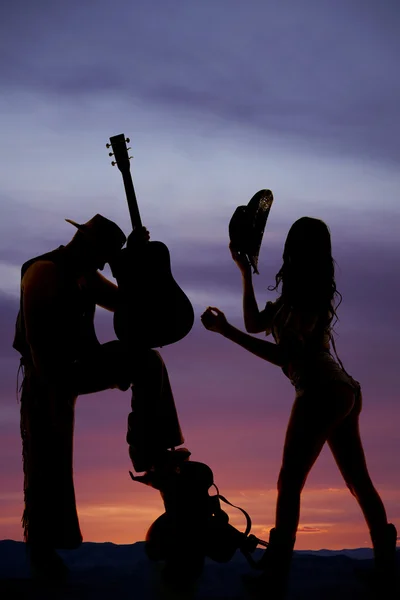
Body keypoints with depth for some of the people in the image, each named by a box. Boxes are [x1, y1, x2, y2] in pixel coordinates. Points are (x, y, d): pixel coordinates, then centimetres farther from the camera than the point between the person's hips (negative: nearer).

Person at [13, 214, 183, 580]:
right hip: (47, 374, -7)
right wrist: (55, 391, -24)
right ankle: (41, 549, 10)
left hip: (80, 364, 7)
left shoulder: (87, 276, 8)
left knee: (145, 360, -7)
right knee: (49, 464, -3)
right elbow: (36, 337, -23)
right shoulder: (43, 271, -17)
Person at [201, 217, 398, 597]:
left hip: (322, 394, -10)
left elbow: (283, 354, -22)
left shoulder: (305, 297, -14)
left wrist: (226, 330, -22)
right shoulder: (299, 293, 14)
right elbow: (255, 323, 19)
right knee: (358, 480, 14)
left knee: (290, 483, -6)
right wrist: (245, 272, 17)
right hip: (343, 391, 10)